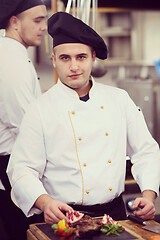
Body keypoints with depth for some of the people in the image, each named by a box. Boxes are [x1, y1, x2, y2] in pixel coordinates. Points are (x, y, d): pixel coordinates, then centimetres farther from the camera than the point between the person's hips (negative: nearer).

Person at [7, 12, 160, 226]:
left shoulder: (120, 99, 8)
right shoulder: (40, 110, -3)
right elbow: (22, 169, -6)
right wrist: (45, 202, -23)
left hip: (114, 212, 3)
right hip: (64, 219, -3)